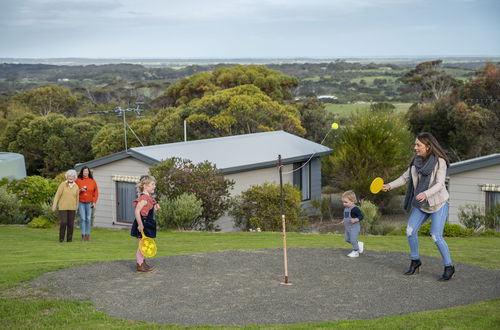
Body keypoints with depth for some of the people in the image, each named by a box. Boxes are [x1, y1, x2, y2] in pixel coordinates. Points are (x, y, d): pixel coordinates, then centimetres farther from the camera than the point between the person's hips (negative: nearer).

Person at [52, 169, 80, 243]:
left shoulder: (76, 187, 2)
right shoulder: (63, 184, -8)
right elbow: (57, 195, -9)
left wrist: (76, 208, 13)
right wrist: (54, 205, -13)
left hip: (71, 207, 3)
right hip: (63, 207, -3)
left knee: (70, 223, -1)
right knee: (63, 223, -11)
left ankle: (69, 238, 11)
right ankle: (61, 238, 7)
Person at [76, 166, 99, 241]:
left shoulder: (92, 181, 3)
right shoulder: (78, 180, 1)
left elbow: (96, 192, 8)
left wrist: (94, 202, 1)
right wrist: (80, 190, -14)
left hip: (89, 203, 1)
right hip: (81, 202, -1)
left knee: (88, 219, 1)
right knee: (82, 219, -5)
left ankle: (87, 235, 9)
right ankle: (83, 235, -3)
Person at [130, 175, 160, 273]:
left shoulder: (149, 198, 12)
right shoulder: (143, 198, -19)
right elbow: (137, 212, -25)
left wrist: (155, 208, 9)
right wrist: (140, 225, -26)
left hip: (147, 224, 10)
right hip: (142, 224, -10)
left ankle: (142, 262, 28)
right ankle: (140, 265, 1)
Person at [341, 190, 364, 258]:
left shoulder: (355, 209, -20)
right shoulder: (346, 208, 8)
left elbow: (361, 216, -22)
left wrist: (355, 220, -34)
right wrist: (344, 221, 13)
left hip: (354, 227, -9)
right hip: (347, 227, 9)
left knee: (353, 240, -6)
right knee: (347, 239, 16)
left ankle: (355, 252, 11)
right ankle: (359, 244, 33)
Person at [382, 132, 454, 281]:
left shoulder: (440, 162, -19)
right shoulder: (416, 160, -1)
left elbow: (440, 184, -26)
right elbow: (406, 176, 8)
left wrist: (425, 194, -43)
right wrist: (390, 186, -4)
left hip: (438, 204, -6)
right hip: (421, 205, 6)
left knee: (436, 237, -13)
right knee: (410, 231, 0)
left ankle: (449, 267, 4)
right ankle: (415, 261, 20)